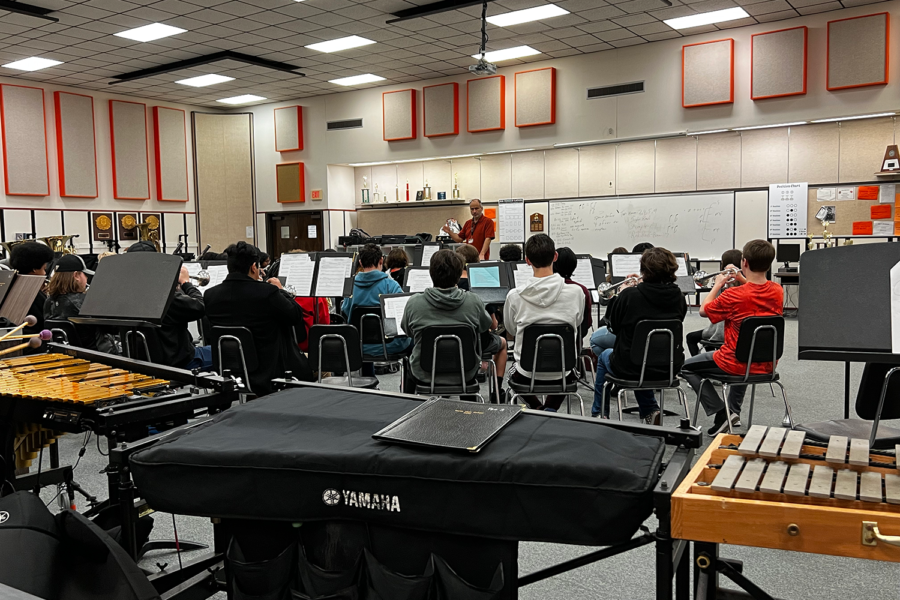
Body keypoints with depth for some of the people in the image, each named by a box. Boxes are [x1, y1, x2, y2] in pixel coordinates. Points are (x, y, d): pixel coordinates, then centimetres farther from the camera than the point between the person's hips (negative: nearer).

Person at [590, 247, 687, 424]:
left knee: (604, 356, 31)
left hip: (630, 369, -4)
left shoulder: (629, 295, -20)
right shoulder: (678, 297, -8)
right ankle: (650, 411, 30)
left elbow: (613, 324, -5)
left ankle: (598, 414, 42)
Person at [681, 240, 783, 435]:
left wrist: (718, 284, 1)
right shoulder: (777, 291, -6)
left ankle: (720, 412, 3)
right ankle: (734, 410, 40)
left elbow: (703, 310, -8)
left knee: (686, 367, 14)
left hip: (736, 364, -7)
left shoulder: (733, 295, -24)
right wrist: (742, 279, 11)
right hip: (766, 365, 7)